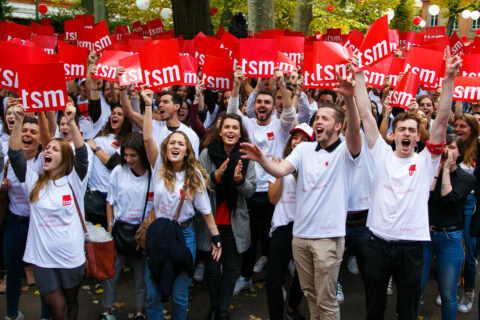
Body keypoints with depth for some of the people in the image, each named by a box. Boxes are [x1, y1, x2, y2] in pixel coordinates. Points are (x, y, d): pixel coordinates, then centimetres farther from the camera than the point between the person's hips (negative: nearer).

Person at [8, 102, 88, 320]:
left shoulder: (74, 181, -5)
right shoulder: (34, 181, 1)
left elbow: (82, 155, -21)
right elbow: (15, 155, -8)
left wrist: (71, 122, -32)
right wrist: (18, 121, -20)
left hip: (72, 257, -1)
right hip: (42, 258, 1)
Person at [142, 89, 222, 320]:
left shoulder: (195, 176, -3)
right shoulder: (159, 168, -4)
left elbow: (205, 209, 1)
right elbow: (147, 138, -16)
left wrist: (216, 236, -2)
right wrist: (148, 104, -20)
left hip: (184, 235, 0)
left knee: (180, 295, 8)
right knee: (153, 293, 5)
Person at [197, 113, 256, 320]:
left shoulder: (246, 157, -1)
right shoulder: (207, 154, -5)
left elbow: (251, 190, -2)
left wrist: (239, 180, -23)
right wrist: (215, 176, -25)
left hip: (235, 223, 1)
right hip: (210, 220, -1)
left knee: (231, 267, 6)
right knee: (212, 267, 6)